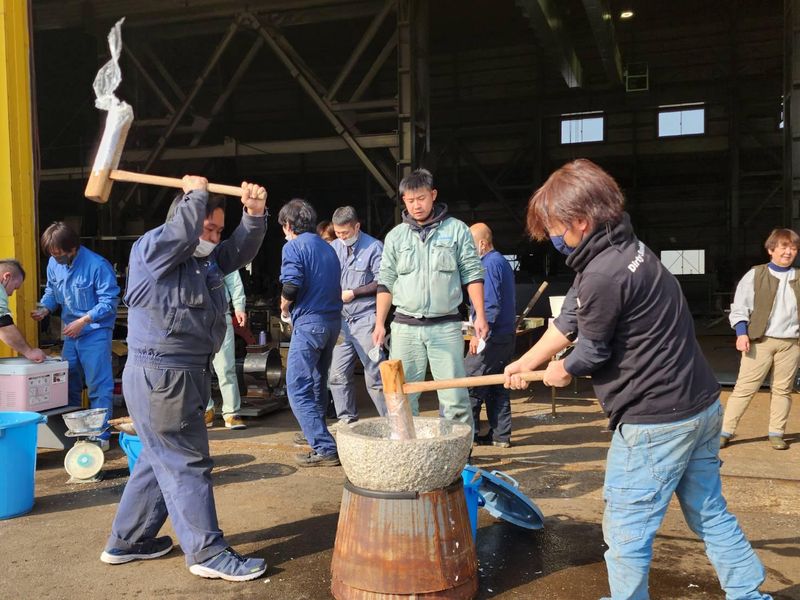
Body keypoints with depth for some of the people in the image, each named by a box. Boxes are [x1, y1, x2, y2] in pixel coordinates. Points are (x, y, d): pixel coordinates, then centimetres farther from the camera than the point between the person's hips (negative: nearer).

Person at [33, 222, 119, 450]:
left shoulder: (97, 265, -19)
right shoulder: (54, 264, 0)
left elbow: (109, 301, -17)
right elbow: (51, 290, 16)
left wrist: (83, 321, -20)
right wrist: (44, 308, -4)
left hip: (95, 331, -7)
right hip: (70, 331, 7)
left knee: (98, 385, -3)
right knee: (69, 383, 15)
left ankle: (101, 436, 5)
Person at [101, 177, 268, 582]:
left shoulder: (207, 259, 16)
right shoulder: (150, 247, -8)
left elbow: (241, 251, 8)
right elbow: (181, 234, -27)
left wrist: (254, 215, -8)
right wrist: (197, 194, -12)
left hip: (187, 373, 10)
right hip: (159, 375, -10)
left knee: (161, 460, 17)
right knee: (186, 464, -4)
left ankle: (126, 541, 30)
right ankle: (207, 553, 4)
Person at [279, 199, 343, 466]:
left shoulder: (293, 246, -6)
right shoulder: (327, 247, 17)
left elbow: (292, 285, -19)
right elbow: (334, 285, 15)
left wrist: (285, 305, 2)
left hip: (309, 321, -8)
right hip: (333, 320, 8)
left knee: (298, 389, -6)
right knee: (317, 381, 23)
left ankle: (325, 449, -11)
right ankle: (315, 432, 38)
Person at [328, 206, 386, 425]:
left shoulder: (373, 247, -3)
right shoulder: (333, 247, 11)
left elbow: (381, 283, -8)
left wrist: (353, 293, -10)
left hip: (365, 319, -5)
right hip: (340, 320, 5)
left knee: (374, 375, -4)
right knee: (338, 374, 6)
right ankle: (346, 419, 19)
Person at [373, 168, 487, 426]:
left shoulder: (456, 230, 3)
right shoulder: (395, 236, 9)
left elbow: (472, 274, 4)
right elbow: (386, 283, 10)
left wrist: (480, 315, -4)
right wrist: (379, 324, 4)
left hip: (446, 325, -2)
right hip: (405, 327, 2)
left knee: (455, 396, -1)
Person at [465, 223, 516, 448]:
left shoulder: (489, 264, -13)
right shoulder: (502, 261, 18)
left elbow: (490, 304, -21)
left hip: (492, 338, -10)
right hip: (506, 335, 10)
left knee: (470, 386, -3)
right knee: (497, 387, 13)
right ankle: (500, 435, 16)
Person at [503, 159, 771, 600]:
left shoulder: (603, 274, -24)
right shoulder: (625, 249, 7)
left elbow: (591, 352, -11)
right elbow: (570, 319, 14)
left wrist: (560, 371, 11)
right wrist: (526, 362, 20)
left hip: (656, 422, -10)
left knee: (626, 530, 6)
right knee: (710, 514, 21)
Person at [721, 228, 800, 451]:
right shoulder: (755, 275, 1)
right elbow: (739, 306, -1)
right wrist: (741, 333, -11)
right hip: (760, 341, -3)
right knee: (744, 387, -2)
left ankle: (776, 433, 18)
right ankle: (725, 431, 2)